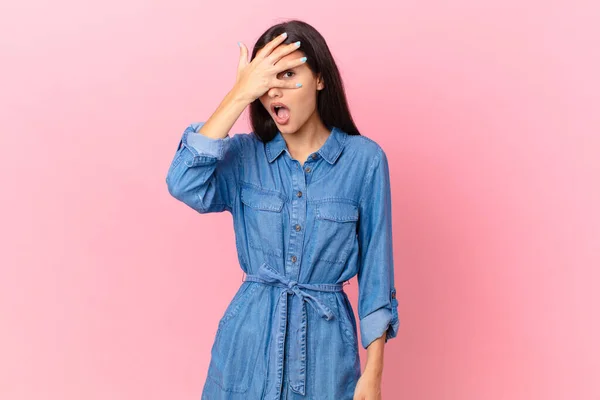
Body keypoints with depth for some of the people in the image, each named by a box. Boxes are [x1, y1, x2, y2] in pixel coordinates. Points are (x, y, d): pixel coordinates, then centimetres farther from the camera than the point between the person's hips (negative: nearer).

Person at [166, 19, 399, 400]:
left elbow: (375, 271, -4)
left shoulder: (364, 159, -7)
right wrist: (239, 95, -20)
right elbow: (184, 185, -22)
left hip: (325, 340, -1)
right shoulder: (245, 155, -1)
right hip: (249, 338, 2)